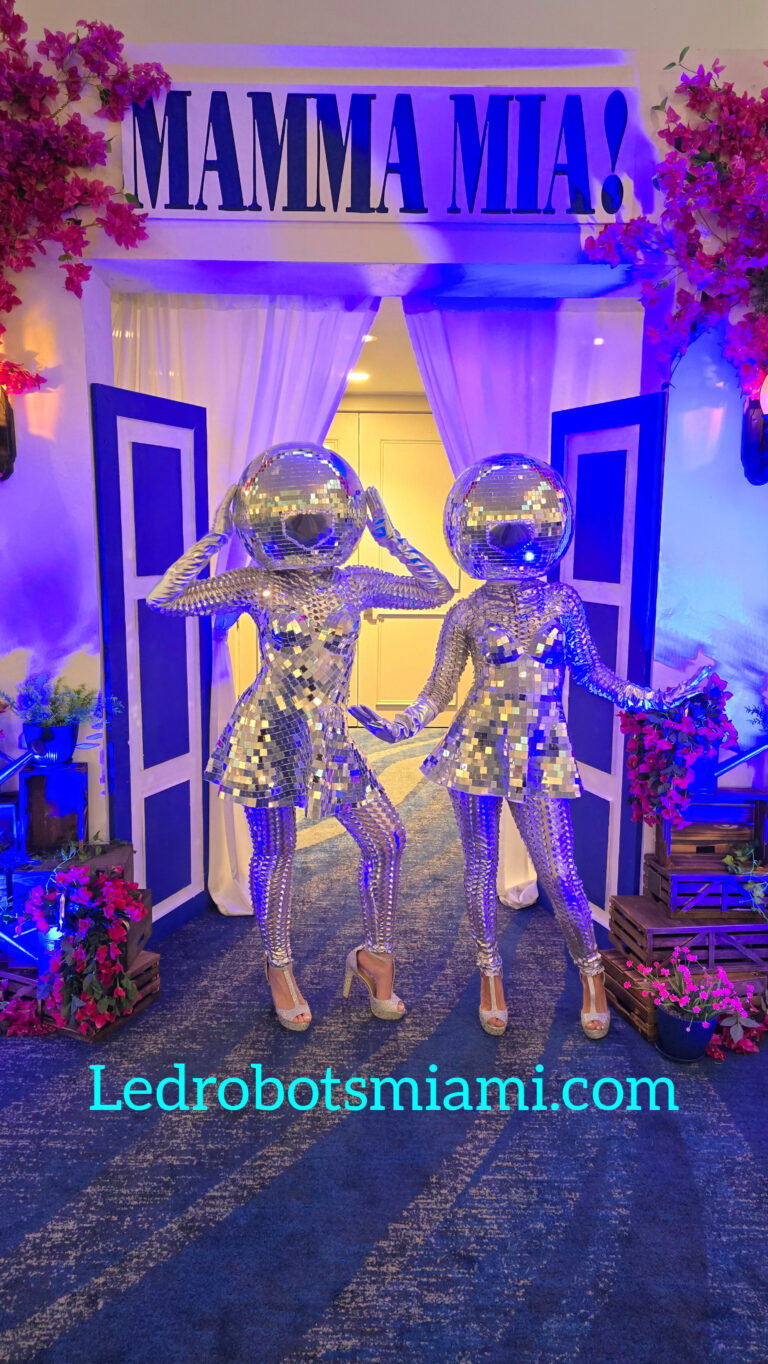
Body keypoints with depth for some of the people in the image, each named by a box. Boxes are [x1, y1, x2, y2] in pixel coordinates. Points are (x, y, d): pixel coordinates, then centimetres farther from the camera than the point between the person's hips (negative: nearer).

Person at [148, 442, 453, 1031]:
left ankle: (375, 954, 24)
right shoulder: (254, 584, -4)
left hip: (329, 738, 3)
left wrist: (392, 540, 5)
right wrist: (212, 539, -6)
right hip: (268, 736, -3)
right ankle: (280, 967, 31)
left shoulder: (357, 584, 2)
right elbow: (164, 597, -6)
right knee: (275, 854, 9)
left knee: (387, 839, 2)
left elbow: (438, 592, 11)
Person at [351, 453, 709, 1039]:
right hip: (478, 749, 0)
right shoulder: (468, 613, 0)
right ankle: (491, 974, 30)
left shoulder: (562, 600, 4)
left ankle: (592, 973, 26)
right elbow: (438, 691, 1)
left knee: (558, 874, 1)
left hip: (541, 754, 0)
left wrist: (658, 698, 9)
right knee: (481, 866, 10)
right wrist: (398, 726, -15)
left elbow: (592, 673, 13)